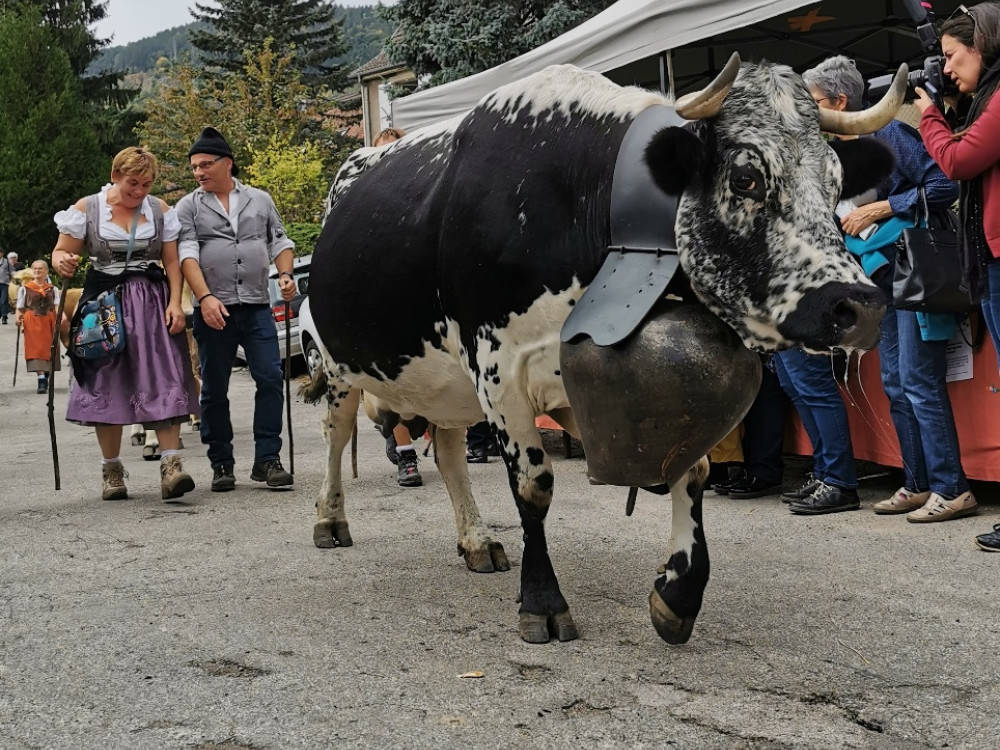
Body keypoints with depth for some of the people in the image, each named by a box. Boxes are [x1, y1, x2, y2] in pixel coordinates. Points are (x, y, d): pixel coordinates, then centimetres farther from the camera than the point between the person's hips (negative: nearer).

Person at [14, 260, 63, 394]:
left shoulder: (53, 289, 11)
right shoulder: (24, 288, 8)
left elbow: (57, 306, 0)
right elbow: (19, 307, 5)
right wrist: (17, 317, -16)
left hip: (49, 321, 2)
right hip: (31, 322, -2)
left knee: (48, 350, 7)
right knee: (36, 349, -11)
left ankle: (46, 376, 22)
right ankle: (42, 379, -20)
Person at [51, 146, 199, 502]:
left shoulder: (160, 211, 8)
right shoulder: (86, 209, 3)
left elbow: (172, 262, 8)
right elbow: (61, 252, 3)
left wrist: (175, 303, -5)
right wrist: (62, 262, -22)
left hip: (152, 303, 1)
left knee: (163, 379, -12)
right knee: (107, 384, 2)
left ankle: (170, 465, -17)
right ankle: (111, 470, 12)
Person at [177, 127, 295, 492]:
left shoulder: (260, 200, 14)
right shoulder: (188, 207, 7)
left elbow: (279, 241, 18)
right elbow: (187, 254, -4)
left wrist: (285, 273, -2)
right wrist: (205, 297, -18)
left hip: (257, 306, 1)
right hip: (214, 310, -1)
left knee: (271, 379, -6)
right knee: (214, 390, 4)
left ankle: (267, 459, -1)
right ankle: (221, 463, 13)